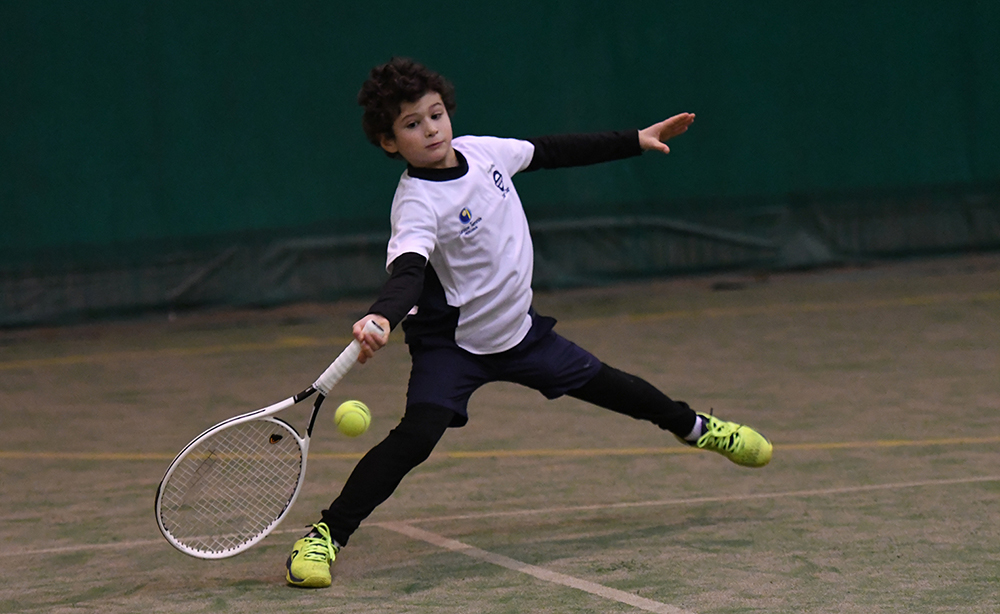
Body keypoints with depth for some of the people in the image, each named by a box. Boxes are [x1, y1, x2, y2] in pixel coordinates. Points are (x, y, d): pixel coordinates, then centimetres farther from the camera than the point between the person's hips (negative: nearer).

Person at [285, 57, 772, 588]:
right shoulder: (416, 203, -27)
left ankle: (693, 426, 49)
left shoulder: (481, 151, -8)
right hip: (451, 342, -6)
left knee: (600, 384, 21)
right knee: (415, 435, -26)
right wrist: (382, 317, -65)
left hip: (516, 329, 6)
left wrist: (635, 141, 14)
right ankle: (325, 536, -21)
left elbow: (551, 152, 8)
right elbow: (408, 269, -43)